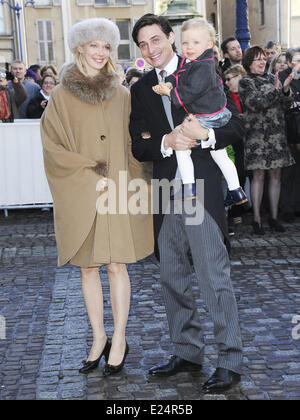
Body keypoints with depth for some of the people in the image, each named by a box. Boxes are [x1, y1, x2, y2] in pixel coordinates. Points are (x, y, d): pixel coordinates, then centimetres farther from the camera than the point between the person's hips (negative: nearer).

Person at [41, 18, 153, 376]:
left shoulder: (121, 95, 6)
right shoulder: (61, 96, 2)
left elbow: (134, 144, 8)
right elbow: (53, 145, -3)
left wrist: (128, 183, -6)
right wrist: (89, 176, -13)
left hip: (116, 191, 0)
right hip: (80, 195, 0)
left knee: (116, 265, 1)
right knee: (88, 268, 7)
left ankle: (119, 340, 13)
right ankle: (98, 338, 21)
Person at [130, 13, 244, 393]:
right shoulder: (140, 89, 12)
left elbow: (236, 126, -2)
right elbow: (138, 146, 5)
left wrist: (206, 134, -21)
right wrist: (166, 142, -15)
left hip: (201, 189, -5)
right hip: (164, 192, 5)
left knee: (214, 277, -3)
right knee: (172, 278, 13)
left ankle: (230, 361, 8)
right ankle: (187, 352, 28)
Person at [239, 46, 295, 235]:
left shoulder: (272, 78, 14)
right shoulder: (245, 82, -1)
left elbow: (286, 105, 12)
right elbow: (254, 104, -17)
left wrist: (286, 90, -7)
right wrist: (275, 91, -20)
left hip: (277, 134, 5)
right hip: (257, 135, -5)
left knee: (276, 175, 6)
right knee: (259, 176, -3)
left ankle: (274, 217, 14)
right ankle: (257, 219, 3)